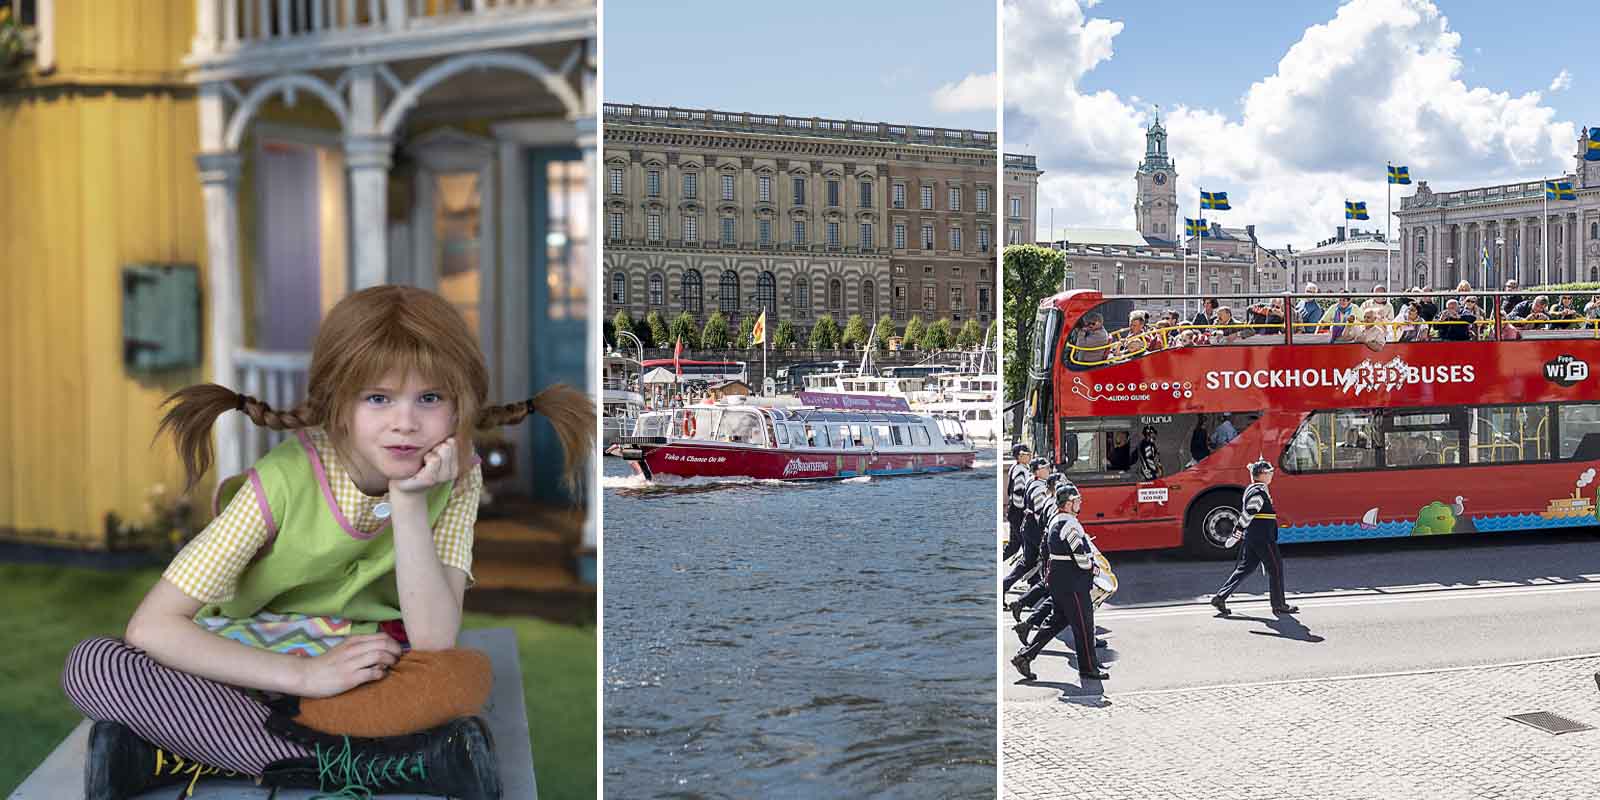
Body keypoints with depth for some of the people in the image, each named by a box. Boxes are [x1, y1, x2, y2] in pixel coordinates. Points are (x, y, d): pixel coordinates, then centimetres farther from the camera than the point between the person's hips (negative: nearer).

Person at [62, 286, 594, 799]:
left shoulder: (457, 477, -13)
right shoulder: (287, 479, -21)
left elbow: (433, 645, -22)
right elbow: (151, 627, -23)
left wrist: (408, 502, -29)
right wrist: (307, 675, -28)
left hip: (365, 679, 1)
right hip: (254, 671, 0)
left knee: (466, 676, -32)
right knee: (91, 665, -27)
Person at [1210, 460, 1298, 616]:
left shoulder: (1251, 489, 15)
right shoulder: (1259, 491, -16)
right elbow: (1248, 513, -22)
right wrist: (1237, 533, -22)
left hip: (1251, 537, 10)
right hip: (1263, 538, -10)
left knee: (1244, 568, 10)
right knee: (1275, 568, 3)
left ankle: (1220, 597, 5)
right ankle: (1279, 605, 11)